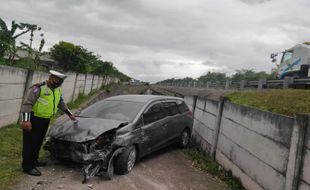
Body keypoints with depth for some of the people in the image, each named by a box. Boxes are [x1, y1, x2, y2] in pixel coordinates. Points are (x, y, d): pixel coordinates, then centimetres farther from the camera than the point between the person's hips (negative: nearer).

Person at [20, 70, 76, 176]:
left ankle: (34, 161, 32)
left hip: (45, 120, 8)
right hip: (33, 120, -8)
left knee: (38, 142, 18)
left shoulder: (58, 90, 9)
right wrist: (26, 120, -28)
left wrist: (69, 114, 27)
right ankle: (27, 166, 6)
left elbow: (61, 103, 24)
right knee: (30, 143, -2)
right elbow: (27, 104, -21)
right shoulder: (38, 88, -17)